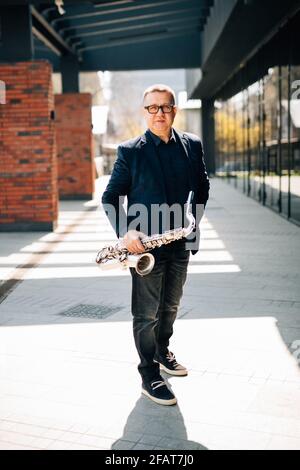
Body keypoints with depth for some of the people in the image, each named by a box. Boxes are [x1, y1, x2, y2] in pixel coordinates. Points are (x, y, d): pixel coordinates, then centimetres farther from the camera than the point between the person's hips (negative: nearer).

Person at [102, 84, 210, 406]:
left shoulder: (192, 145, 4)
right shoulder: (130, 151, -7)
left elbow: (202, 186, 16)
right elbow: (110, 197, -5)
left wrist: (194, 219, 1)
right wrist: (125, 232, -19)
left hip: (180, 244, 5)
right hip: (145, 244, -4)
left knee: (170, 306, 20)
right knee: (146, 315, 3)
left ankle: (162, 353, 42)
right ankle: (149, 376, 16)